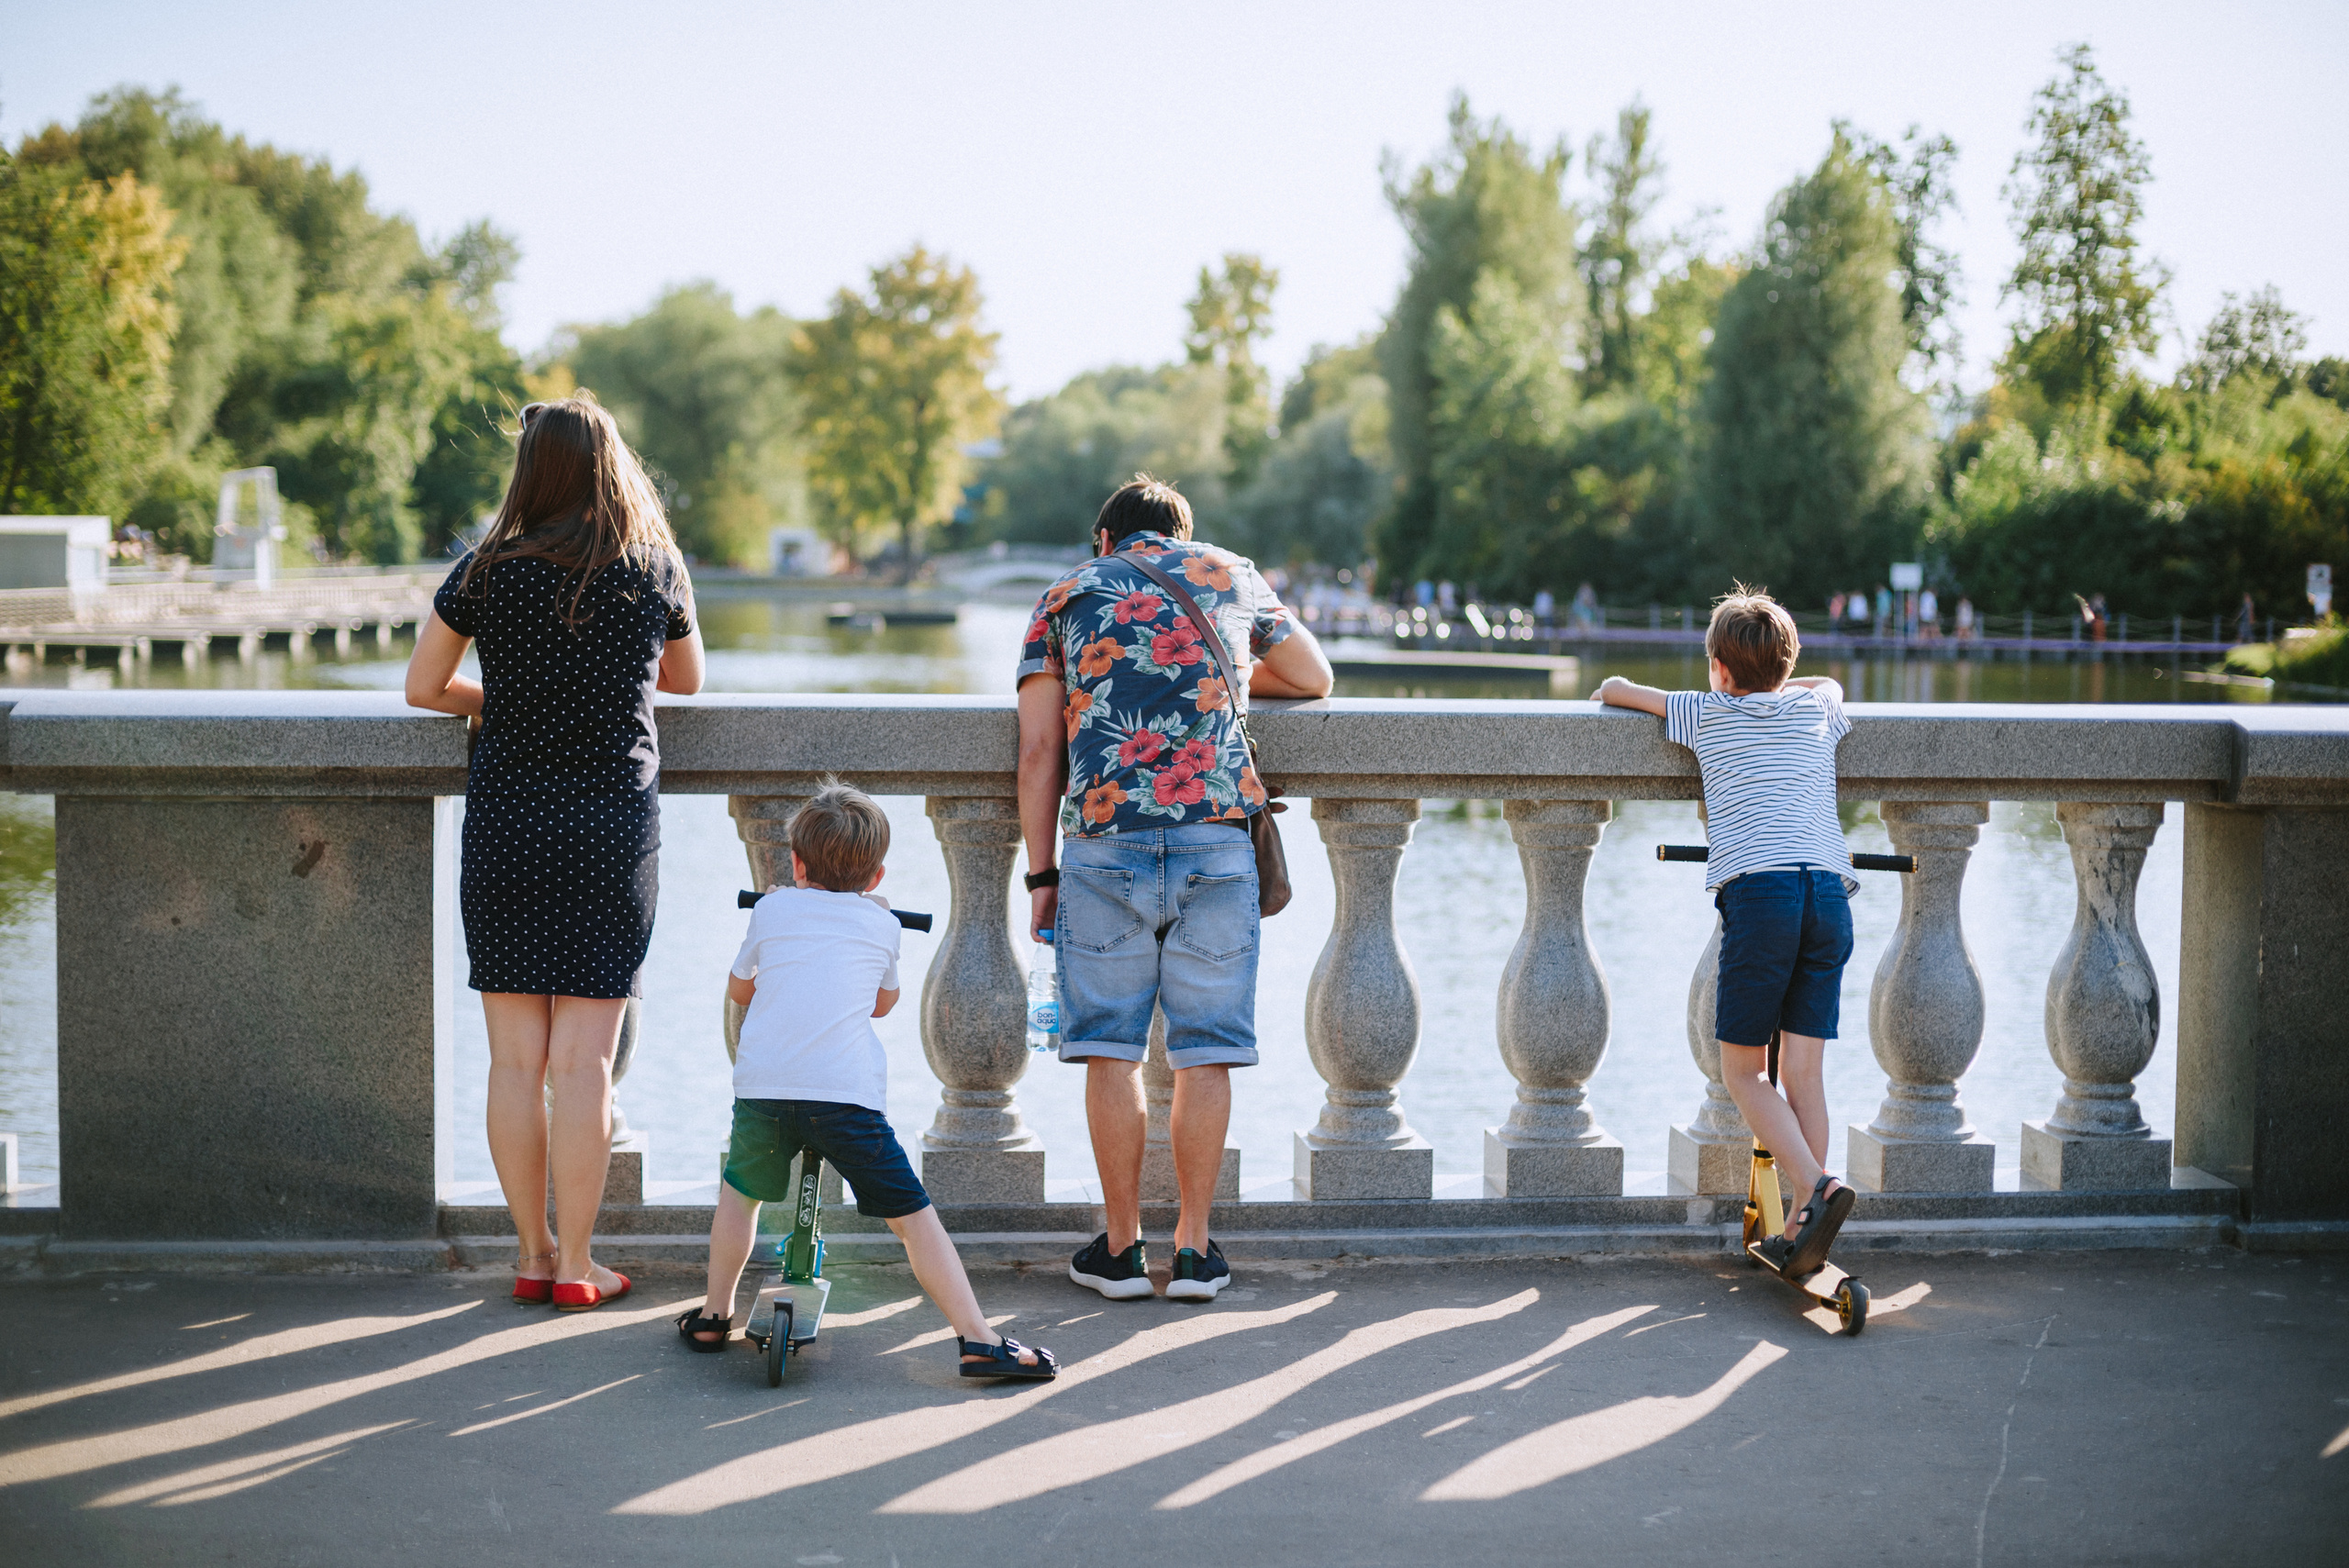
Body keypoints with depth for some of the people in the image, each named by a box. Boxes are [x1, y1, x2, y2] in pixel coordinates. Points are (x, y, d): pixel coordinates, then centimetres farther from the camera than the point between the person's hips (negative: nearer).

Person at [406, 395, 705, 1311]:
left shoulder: (488, 573, -2)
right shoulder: (655, 570, 1)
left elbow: (422, 688, 7)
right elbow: (688, 682, 18)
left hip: (505, 824, 0)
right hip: (614, 830, 0)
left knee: (515, 1058, 7)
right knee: (583, 1059, 1)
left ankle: (533, 1256, 13)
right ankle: (575, 1267, 3)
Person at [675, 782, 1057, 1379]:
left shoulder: (772, 909, 18)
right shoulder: (881, 923, 17)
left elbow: (738, 989, 33)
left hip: (762, 1085, 1)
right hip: (848, 1093, -1)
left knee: (739, 1191, 27)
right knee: (912, 1214, 3)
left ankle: (714, 1316, 32)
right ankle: (978, 1340, -4)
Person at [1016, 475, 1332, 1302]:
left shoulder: (1068, 594, 16)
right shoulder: (1231, 575, 19)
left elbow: (1038, 752, 7)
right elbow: (1315, 678, 30)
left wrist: (1042, 875, 10)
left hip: (1103, 839, -1)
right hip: (1217, 835, 1)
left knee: (1110, 1049, 6)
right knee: (1204, 1051, 6)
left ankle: (1122, 1247, 10)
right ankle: (1194, 1248, 10)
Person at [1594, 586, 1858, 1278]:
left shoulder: (1707, 714, 13)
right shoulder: (1818, 710, 22)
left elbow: (1613, 688, 25)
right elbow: (1831, 683, 48)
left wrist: (1616, 694, 46)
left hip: (1759, 888, -4)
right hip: (1830, 890, 4)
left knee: (1744, 1071, 4)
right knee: (1804, 1071, 6)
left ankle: (1817, 1188, -16)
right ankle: (1803, 1233, 4)